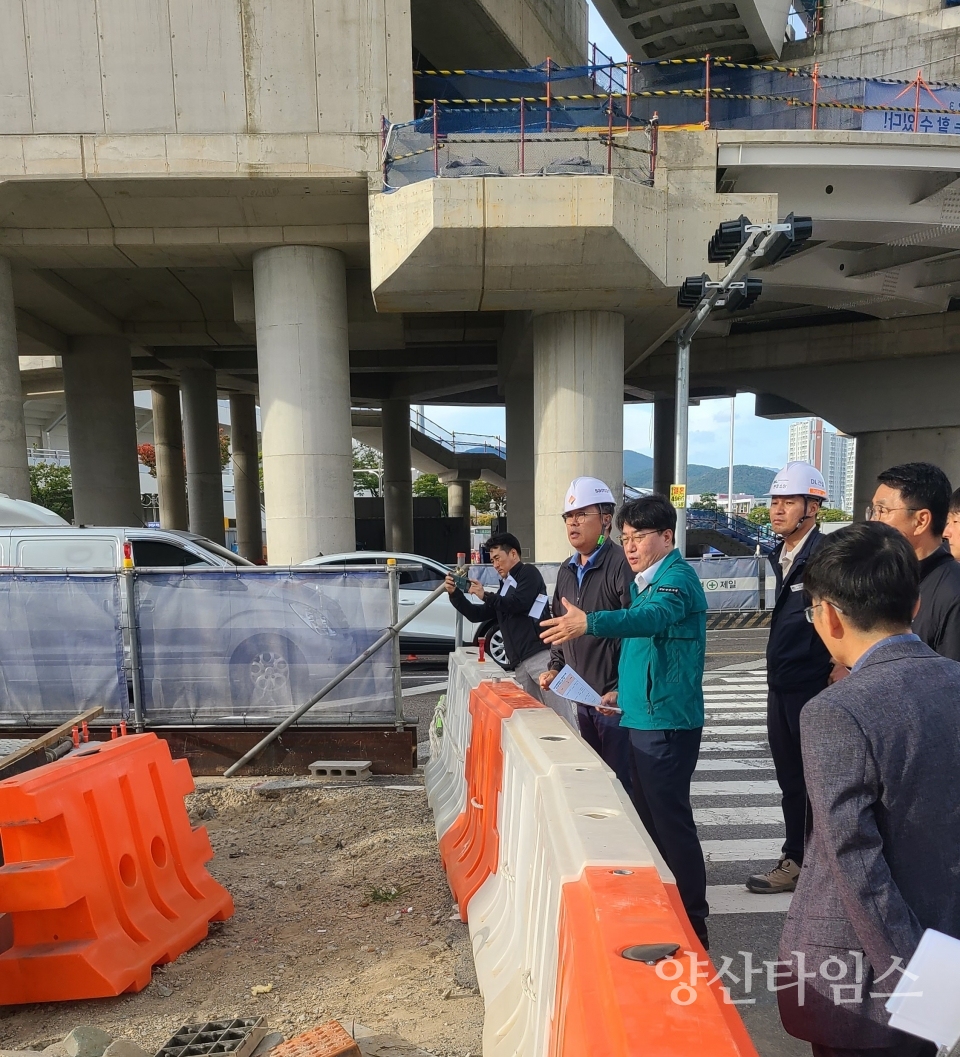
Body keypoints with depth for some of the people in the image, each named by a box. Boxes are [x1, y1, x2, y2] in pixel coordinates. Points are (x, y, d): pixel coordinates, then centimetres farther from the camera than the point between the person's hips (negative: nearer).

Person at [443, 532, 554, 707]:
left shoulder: (529, 572, 4)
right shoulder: (506, 586, 26)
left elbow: (519, 604, -13)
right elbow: (477, 615, 25)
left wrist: (485, 596, -4)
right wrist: (454, 594, 14)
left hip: (540, 654, -8)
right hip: (520, 663, 8)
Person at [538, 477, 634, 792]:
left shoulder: (621, 565, -16)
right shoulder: (566, 571, 12)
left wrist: (621, 692, -21)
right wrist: (555, 668, 11)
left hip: (615, 700, -8)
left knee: (619, 783, 3)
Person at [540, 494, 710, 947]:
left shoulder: (676, 578, -14)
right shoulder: (648, 582, 16)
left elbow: (656, 617, -37)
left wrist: (589, 623, -51)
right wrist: (624, 690, 15)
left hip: (666, 720, -10)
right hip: (644, 715, 10)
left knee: (671, 821, -1)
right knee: (649, 816, 18)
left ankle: (692, 922, 14)